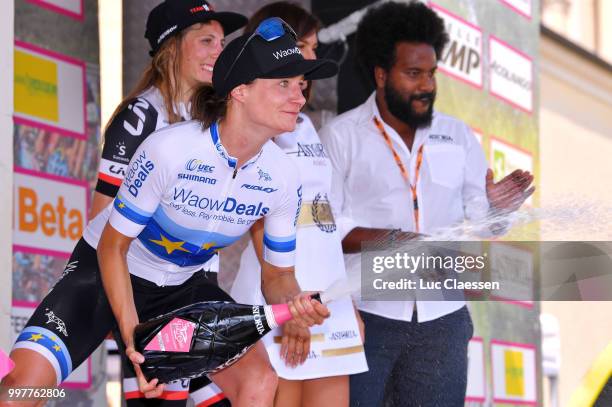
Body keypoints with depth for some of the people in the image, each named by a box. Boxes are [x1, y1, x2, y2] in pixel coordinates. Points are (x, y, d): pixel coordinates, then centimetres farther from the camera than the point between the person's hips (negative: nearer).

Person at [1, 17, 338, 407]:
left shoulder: (283, 177, -14)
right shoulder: (168, 149, -28)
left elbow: (277, 275, -2)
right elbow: (113, 246, -18)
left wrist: (296, 303, -26)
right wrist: (133, 339, -28)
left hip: (182, 287, 4)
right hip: (108, 272, -4)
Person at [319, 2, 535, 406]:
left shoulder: (458, 135, 13)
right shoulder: (341, 136, 1)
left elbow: (477, 219, 11)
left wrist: (495, 206, -11)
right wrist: (393, 239, -21)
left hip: (441, 317, 3)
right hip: (365, 313, -3)